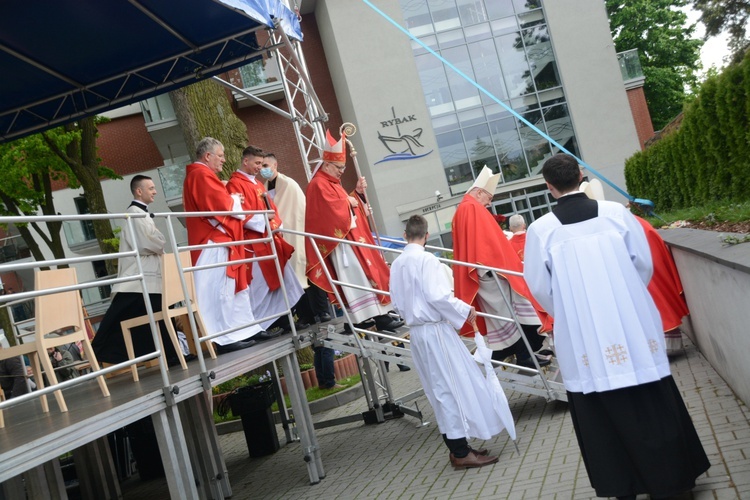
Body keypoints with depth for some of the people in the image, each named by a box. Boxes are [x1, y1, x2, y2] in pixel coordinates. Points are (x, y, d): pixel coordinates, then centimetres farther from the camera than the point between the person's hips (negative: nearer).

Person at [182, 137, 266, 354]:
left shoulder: (201, 175, 22)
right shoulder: (202, 175, -12)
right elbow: (222, 205, -20)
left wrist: (231, 200, 5)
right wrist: (235, 200, -2)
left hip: (219, 242, 11)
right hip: (214, 243, -11)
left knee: (235, 286, 14)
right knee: (220, 290, -9)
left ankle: (246, 328, 21)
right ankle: (225, 338, -6)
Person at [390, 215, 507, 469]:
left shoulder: (396, 264, 8)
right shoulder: (427, 259, -14)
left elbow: (397, 303, 12)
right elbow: (437, 296, -21)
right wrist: (465, 310, -8)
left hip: (415, 332, 8)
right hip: (435, 330, -8)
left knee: (440, 391, 13)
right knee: (455, 386, 0)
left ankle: (457, 447, 21)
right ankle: (461, 453, 5)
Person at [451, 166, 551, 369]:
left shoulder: (461, 211, 21)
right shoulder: (474, 209, -11)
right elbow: (488, 240, -19)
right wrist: (498, 264, -18)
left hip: (475, 273, 10)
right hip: (490, 268, -10)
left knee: (498, 315, 9)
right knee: (513, 313, -6)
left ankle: (499, 354, 11)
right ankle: (524, 356, -3)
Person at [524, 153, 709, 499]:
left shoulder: (540, 230, -8)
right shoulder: (616, 212, -5)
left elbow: (540, 287, -2)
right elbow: (644, 263, 3)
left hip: (582, 339, -1)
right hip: (632, 326, 1)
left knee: (603, 417, 11)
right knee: (652, 407, 14)